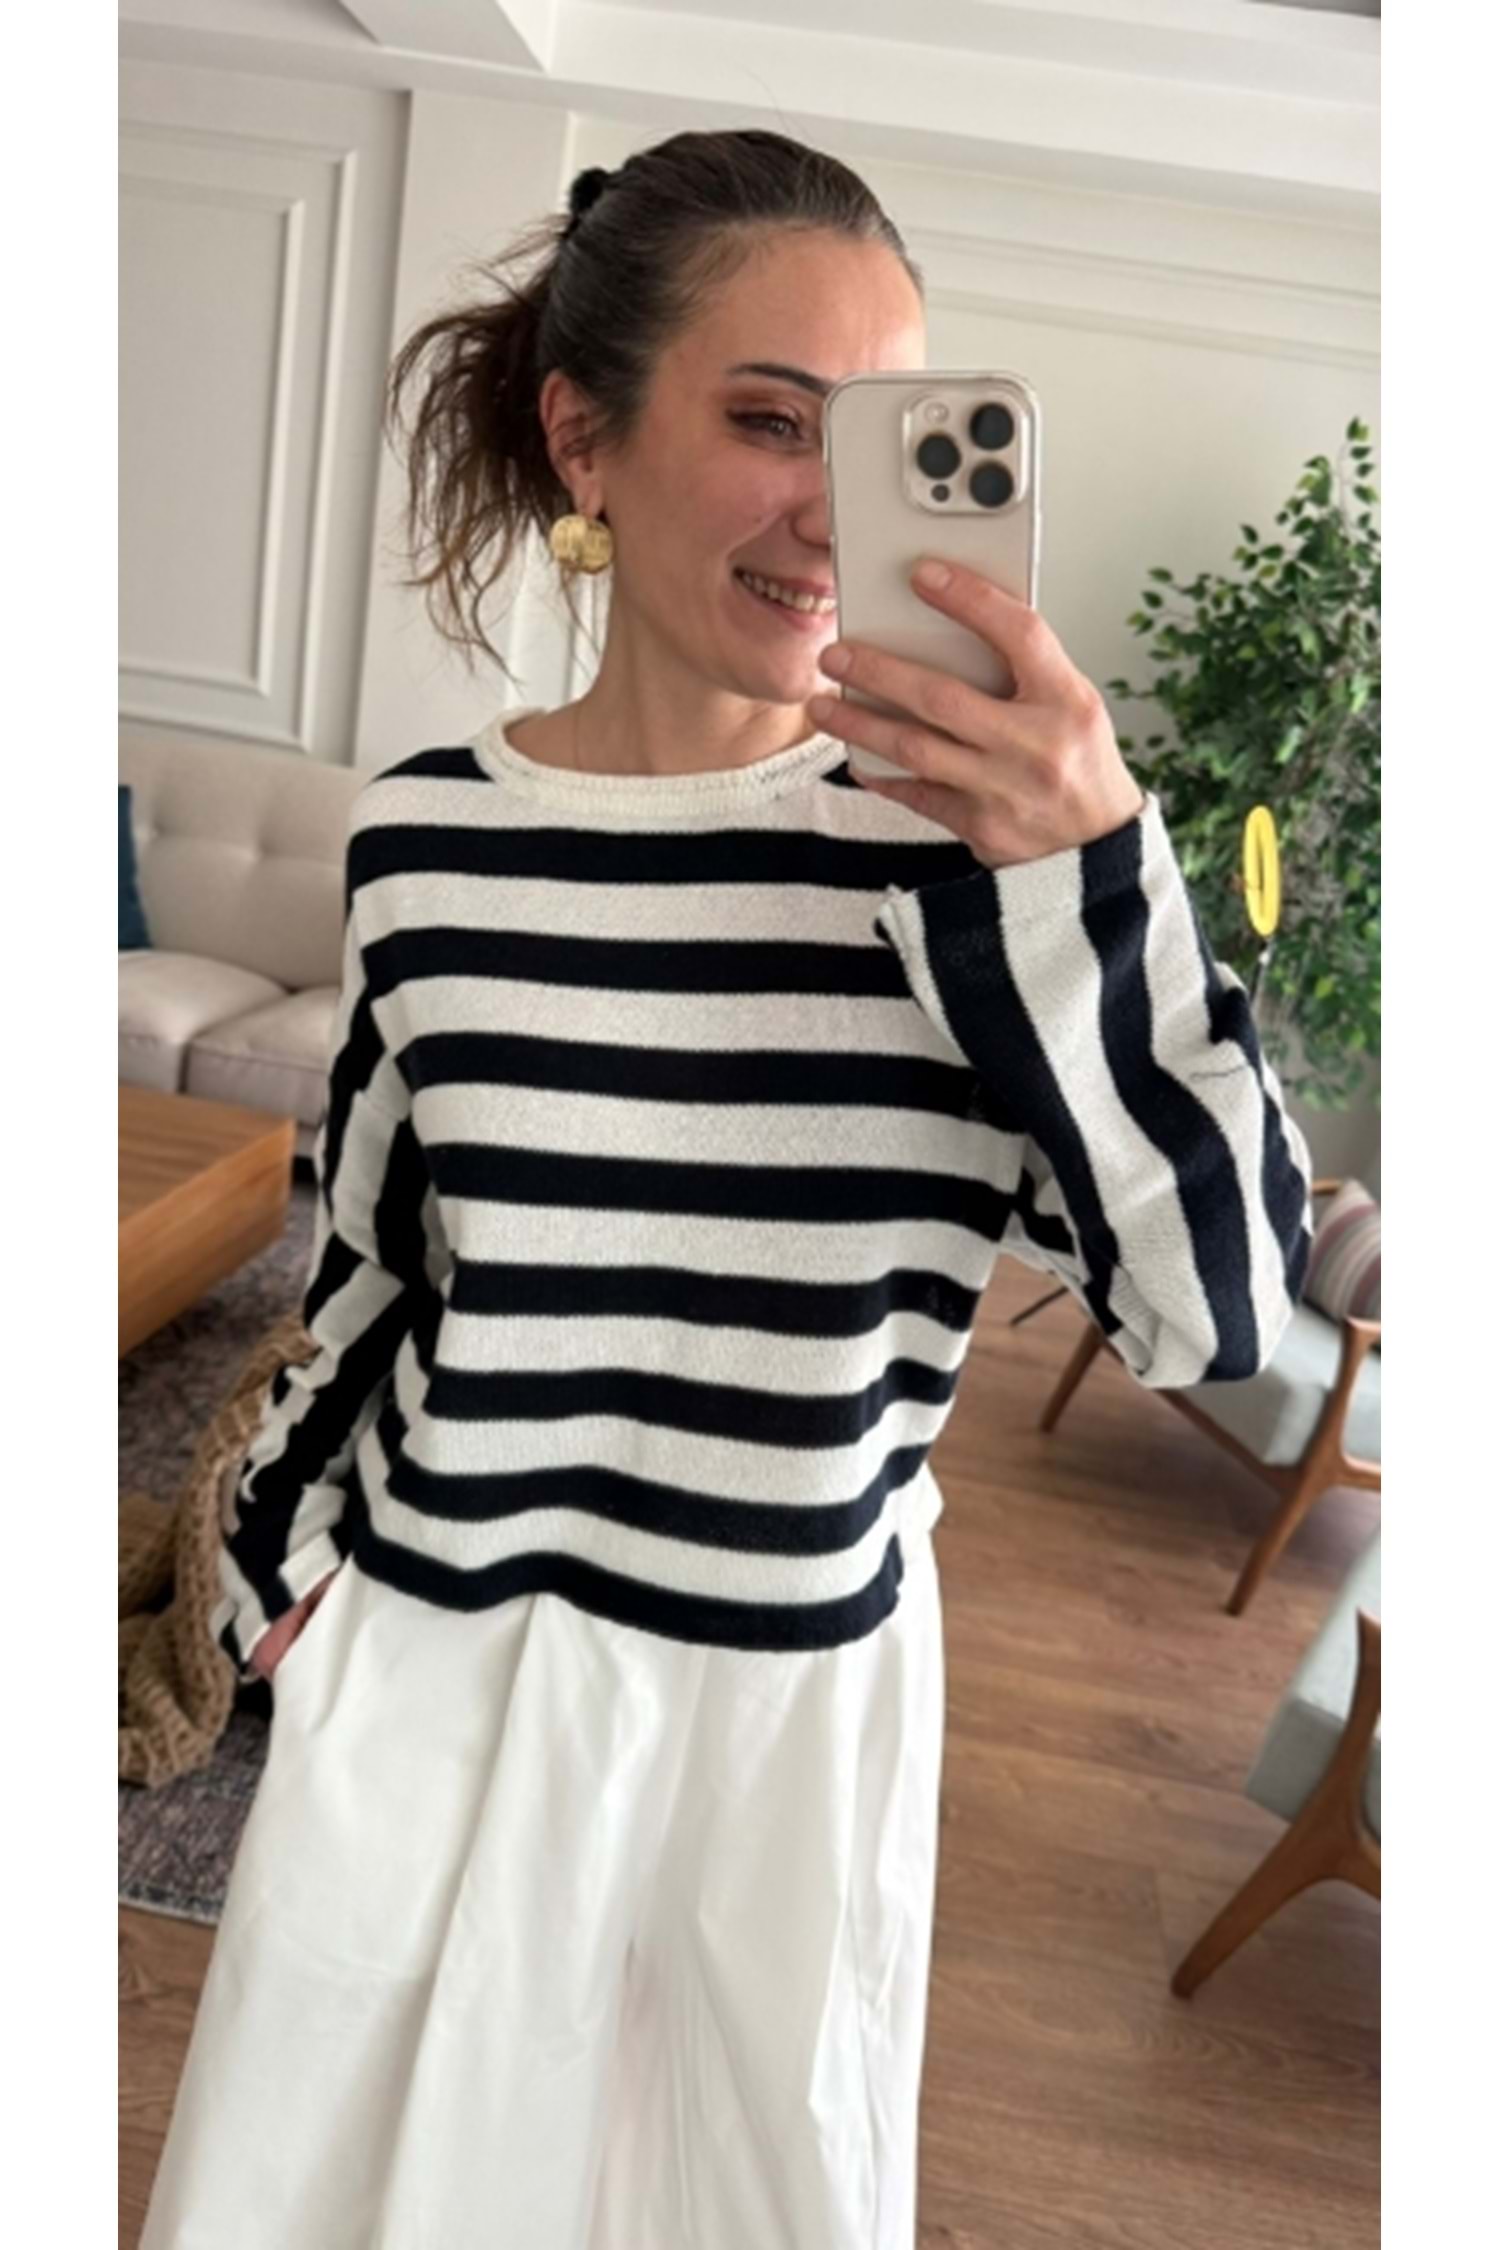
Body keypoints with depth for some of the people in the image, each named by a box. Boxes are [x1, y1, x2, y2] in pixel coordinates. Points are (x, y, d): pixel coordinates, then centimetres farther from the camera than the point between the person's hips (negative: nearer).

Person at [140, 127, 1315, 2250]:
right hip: (426, 1678, 2)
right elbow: (373, 1262, 5)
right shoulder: (423, 832, -7)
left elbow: (1219, 1306, -17)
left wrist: (1090, 876, -30)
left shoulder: (972, 835, -14)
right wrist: (283, 1557, 14)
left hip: (793, 1703, -1)